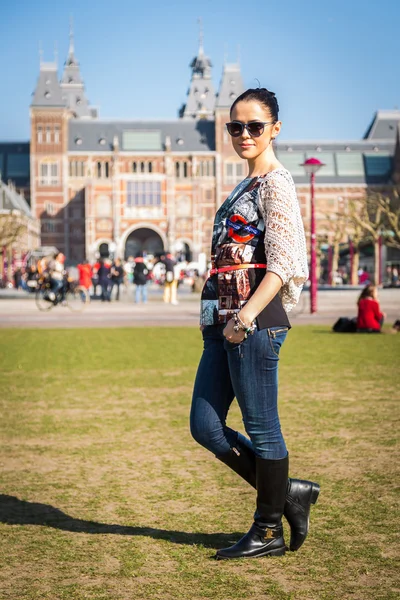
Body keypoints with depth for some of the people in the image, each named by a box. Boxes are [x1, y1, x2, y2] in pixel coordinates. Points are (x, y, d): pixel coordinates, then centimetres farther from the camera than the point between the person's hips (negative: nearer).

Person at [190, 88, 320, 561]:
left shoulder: (275, 183, -6)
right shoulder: (244, 187, 21)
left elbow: (282, 264, -16)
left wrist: (246, 317, -24)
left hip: (256, 324, -9)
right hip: (223, 323, 9)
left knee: (261, 427, 1)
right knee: (205, 426, 8)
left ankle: (269, 532, 15)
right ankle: (287, 492, 22)